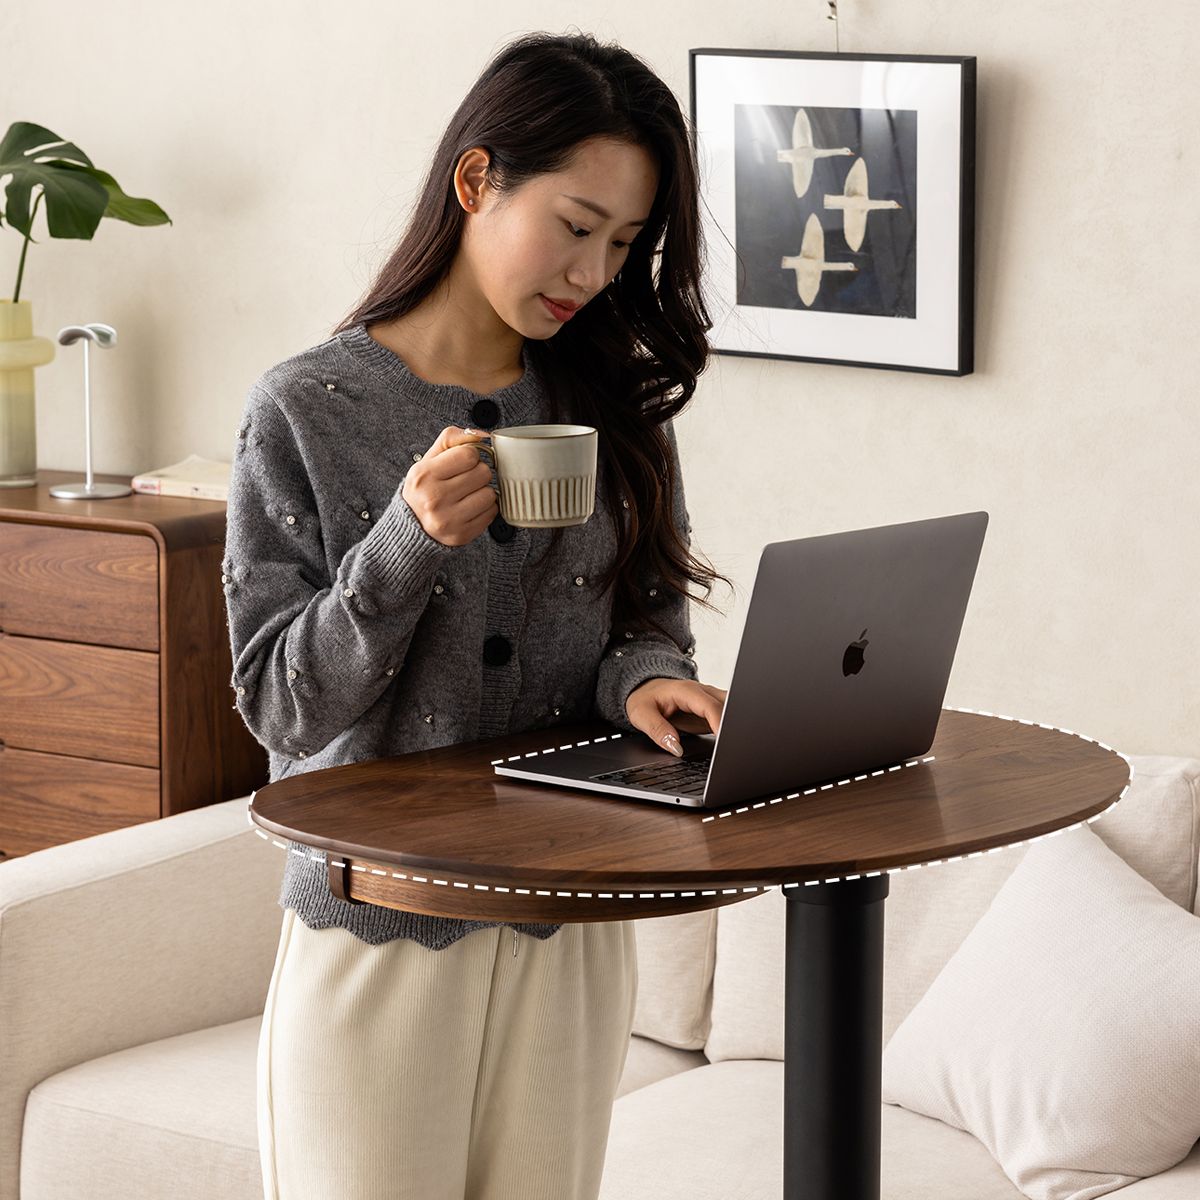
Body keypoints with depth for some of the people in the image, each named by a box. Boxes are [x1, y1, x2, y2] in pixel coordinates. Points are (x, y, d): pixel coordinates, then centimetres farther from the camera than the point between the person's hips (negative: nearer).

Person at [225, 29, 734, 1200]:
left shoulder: (608, 407, 6)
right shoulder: (306, 410, -7)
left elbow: (647, 617, 12)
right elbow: (282, 703, -10)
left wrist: (641, 677, -11)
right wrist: (410, 542, -24)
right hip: (376, 933, -4)